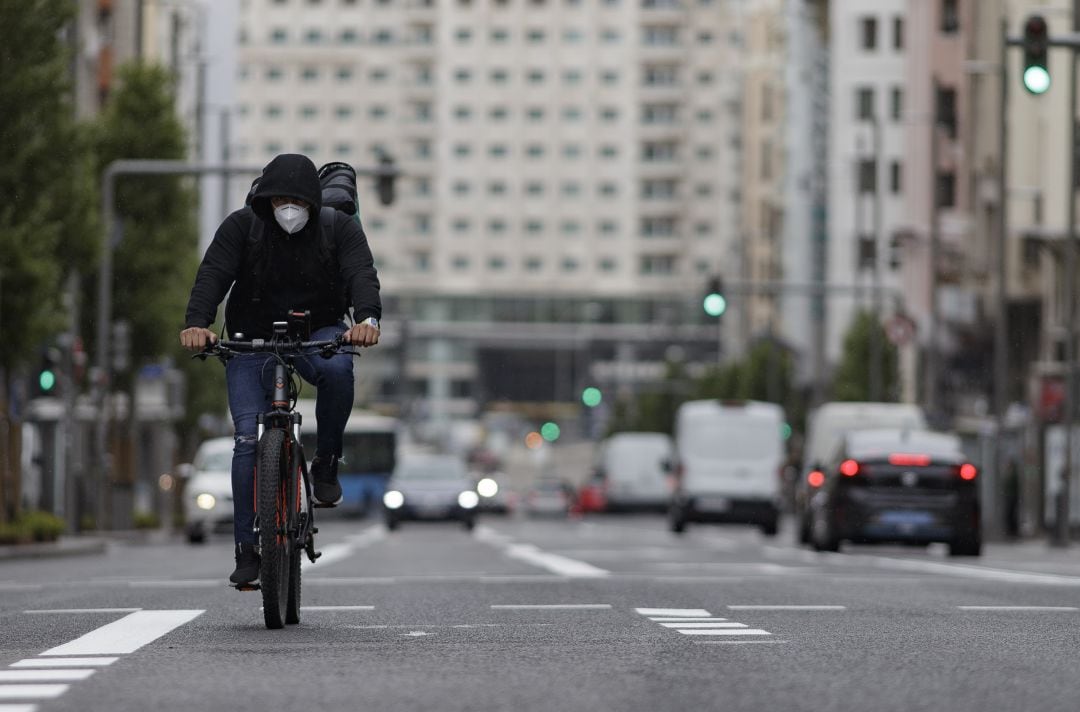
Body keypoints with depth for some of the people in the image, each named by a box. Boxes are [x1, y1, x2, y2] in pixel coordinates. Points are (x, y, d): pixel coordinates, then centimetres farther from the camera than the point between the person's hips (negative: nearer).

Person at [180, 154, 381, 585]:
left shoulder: (339, 229, -7)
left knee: (337, 368, -36)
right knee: (249, 437, -15)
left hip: (316, 335, 0)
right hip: (252, 340, 0)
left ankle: (326, 463, -14)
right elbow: (213, 273, -20)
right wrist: (197, 322, -39)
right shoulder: (242, 227, -8)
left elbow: (361, 274, -21)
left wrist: (367, 319, -43)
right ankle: (247, 549, -9)